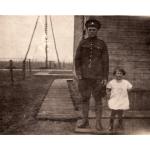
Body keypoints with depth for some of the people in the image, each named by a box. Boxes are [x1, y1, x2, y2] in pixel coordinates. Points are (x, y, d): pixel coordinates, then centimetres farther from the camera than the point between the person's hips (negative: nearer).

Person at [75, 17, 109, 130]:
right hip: (84, 76, 2)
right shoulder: (82, 43, 6)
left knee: (98, 99, 3)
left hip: (97, 76, -2)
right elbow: (77, 59, 3)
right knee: (85, 99, 6)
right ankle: (85, 121, 17)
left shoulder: (102, 44, 1)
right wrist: (78, 73, -9)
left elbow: (105, 61, -2)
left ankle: (98, 123, 13)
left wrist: (105, 78, -8)